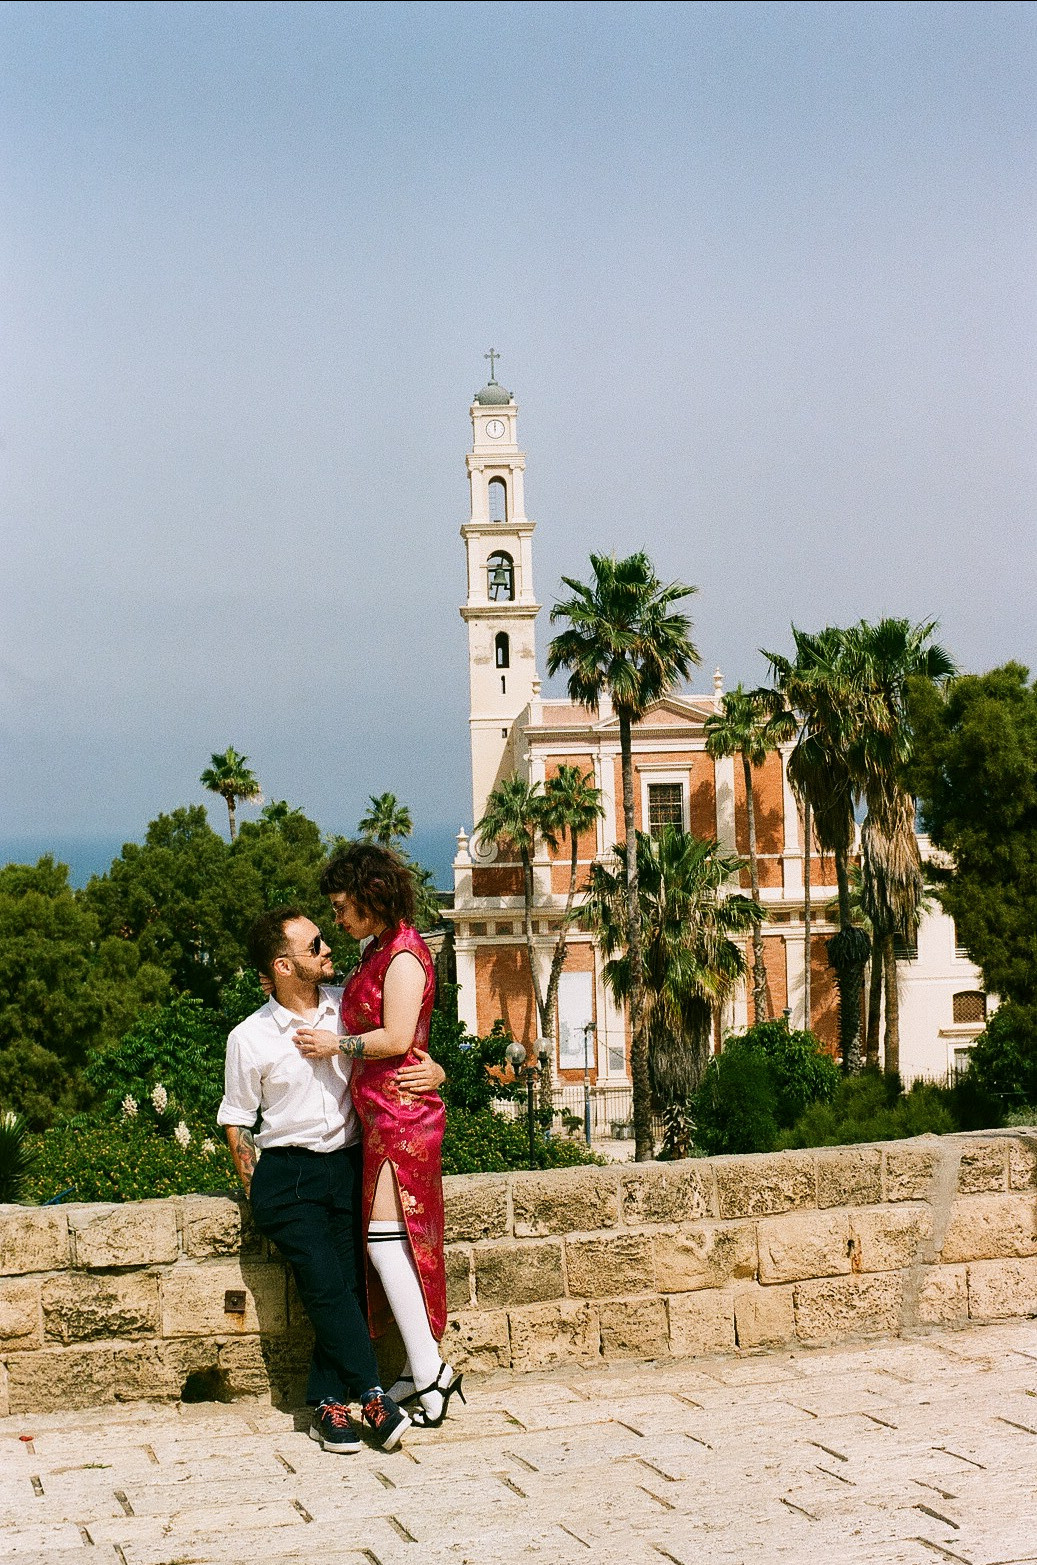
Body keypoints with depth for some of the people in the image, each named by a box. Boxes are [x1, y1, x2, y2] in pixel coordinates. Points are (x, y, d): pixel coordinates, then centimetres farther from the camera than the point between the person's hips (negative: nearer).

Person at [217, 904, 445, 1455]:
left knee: (348, 1283, -8)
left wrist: (433, 1072, -6)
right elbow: (236, 1120, 6)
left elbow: (405, 1050, 16)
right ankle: (370, 1397, -11)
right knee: (326, 1285, -17)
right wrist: (256, 1192, 1)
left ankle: (328, 1405, 0)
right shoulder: (250, 1038, -4)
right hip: (286, 1175, -3)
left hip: (348, 1166, 3)